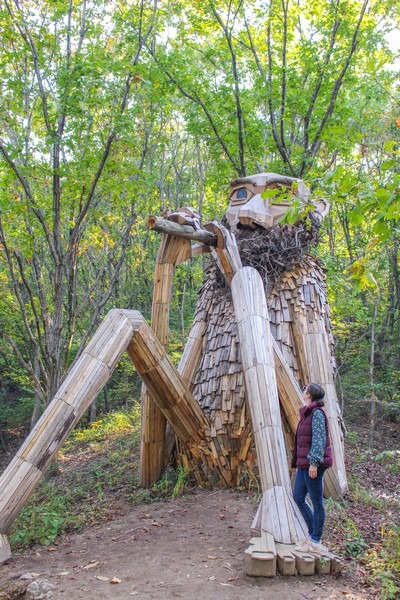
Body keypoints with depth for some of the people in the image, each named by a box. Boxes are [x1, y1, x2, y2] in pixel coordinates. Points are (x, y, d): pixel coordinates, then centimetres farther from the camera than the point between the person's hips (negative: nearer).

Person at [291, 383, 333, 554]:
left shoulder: (317, 413, -14)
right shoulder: (307, 413, 15)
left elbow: (319, 439, -19)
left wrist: (314, 462, -23)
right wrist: (299, 462, 22)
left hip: (313, 464, -10)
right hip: (304, 463, 10)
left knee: (316, 502, 0)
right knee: (298, 497, 14)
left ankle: (315, 542, 9)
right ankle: (313, 534, 24)